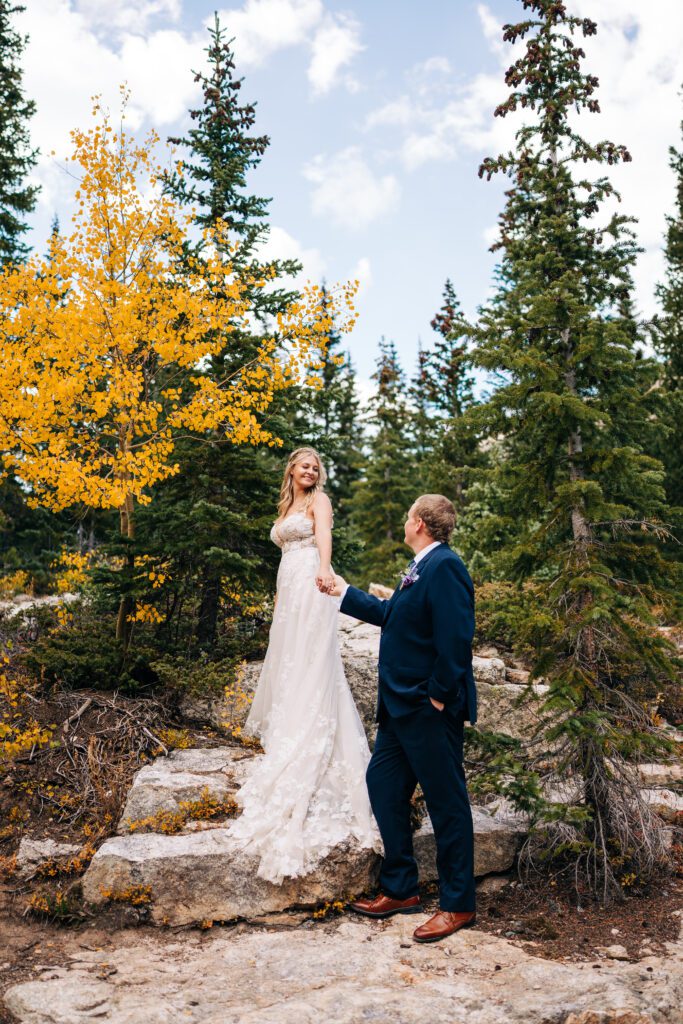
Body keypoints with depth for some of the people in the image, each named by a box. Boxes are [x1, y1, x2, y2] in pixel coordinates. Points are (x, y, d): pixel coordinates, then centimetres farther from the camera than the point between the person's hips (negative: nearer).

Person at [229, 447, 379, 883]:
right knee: (287, 662, 12)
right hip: (288, 590, 8)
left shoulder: (319, 500, 0)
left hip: (311, 588, -8)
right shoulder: (286, 507, 23)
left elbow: (324, 535, -21)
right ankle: (286, 730, 25)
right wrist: (279, 597, 23)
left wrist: (324, 569, -42)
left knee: (309, 667, -11)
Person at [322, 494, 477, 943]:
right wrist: (345, 593, 31)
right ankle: (400, 889, 28)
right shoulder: (422, 568, 13)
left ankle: (458, 906, 17)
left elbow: (456, 638, -26)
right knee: (382, 783, 15)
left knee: (447, 802, 2)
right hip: (402, 705, 11)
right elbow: (390, 614, 24)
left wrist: (439, 696, -21)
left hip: (431, 710, -11)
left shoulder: (444, 567, -19)